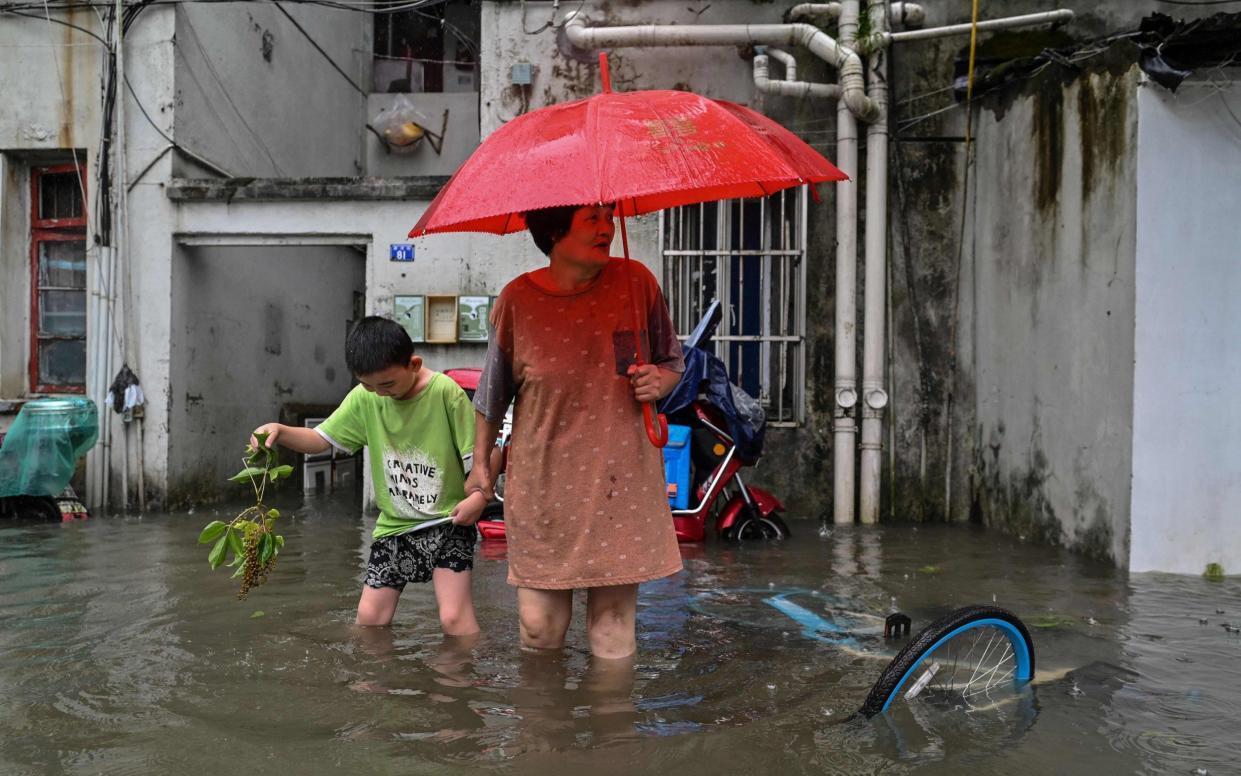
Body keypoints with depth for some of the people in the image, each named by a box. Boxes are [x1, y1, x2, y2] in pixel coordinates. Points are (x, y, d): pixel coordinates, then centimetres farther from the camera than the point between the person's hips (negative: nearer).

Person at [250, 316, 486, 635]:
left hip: (447, 520, -5)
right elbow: (321, 439, 3)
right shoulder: (364, 398, -3)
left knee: (454, 617, -13)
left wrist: (480, 495, -27)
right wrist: (280, 431, -16)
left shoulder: (446, 392, -17)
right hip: (394, 523, 5)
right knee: (369, 616, 5)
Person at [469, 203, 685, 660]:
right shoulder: (518, 300, -3)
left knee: (614, 633, 5)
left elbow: (673, 361, 11)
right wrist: (480, 462, 17)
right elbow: (493, 391, 10)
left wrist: (659, 381, -11)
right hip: (542, 486, 0)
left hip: (622, 483, 1)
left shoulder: (635, 281, -1)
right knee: (539, 629, 5)